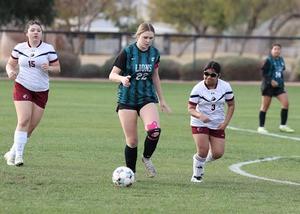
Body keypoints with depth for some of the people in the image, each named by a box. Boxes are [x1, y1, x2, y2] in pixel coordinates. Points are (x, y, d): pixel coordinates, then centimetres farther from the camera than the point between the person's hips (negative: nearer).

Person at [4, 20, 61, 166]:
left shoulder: (48, 49, -1)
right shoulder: (19, 48, 3)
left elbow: (57, 68, 4)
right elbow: (10, 64, 15)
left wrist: (49, 68, -18)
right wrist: (10, 72, -8)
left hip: (41, 91, 1)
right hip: (22, 88, -1)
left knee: (32, 126, 1)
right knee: (24, 121, -18)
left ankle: (12, 153, 16)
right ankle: (18, 155, -14)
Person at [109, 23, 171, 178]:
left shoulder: (154, 53, 4)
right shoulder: (127, 52, -9)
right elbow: (112, 75, -8)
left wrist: (161, 100, 20)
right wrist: (122, 79, -31)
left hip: (147, 98, 2)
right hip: (127, 99, -2)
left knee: (154, 130, -24)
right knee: (132, 140, -2)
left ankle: (147, 158, 2)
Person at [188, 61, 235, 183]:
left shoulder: (225, 87, -8)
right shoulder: (198, 89, -15)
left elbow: (231, 105, 4)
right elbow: (190, 108, -14)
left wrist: (226, 122, -7)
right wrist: (200, 116, -35)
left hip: (218, 125, 3)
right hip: (199, 124, -3)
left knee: (218, 153, -2)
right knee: (203, 151, -17)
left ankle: (203, 161, 32)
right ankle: (197, 175, 9)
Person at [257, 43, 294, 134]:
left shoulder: (281, 60, 10)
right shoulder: (269, 60, -11)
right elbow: (264, 73, -13)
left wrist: (281, 81, 11)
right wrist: (271, 81, -22)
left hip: (279, 86, 6)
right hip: (268, 86, -6)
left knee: (285, 103, -7)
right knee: (265, 106, 1)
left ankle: (283, 125, 3)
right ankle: (261, 127, 10)